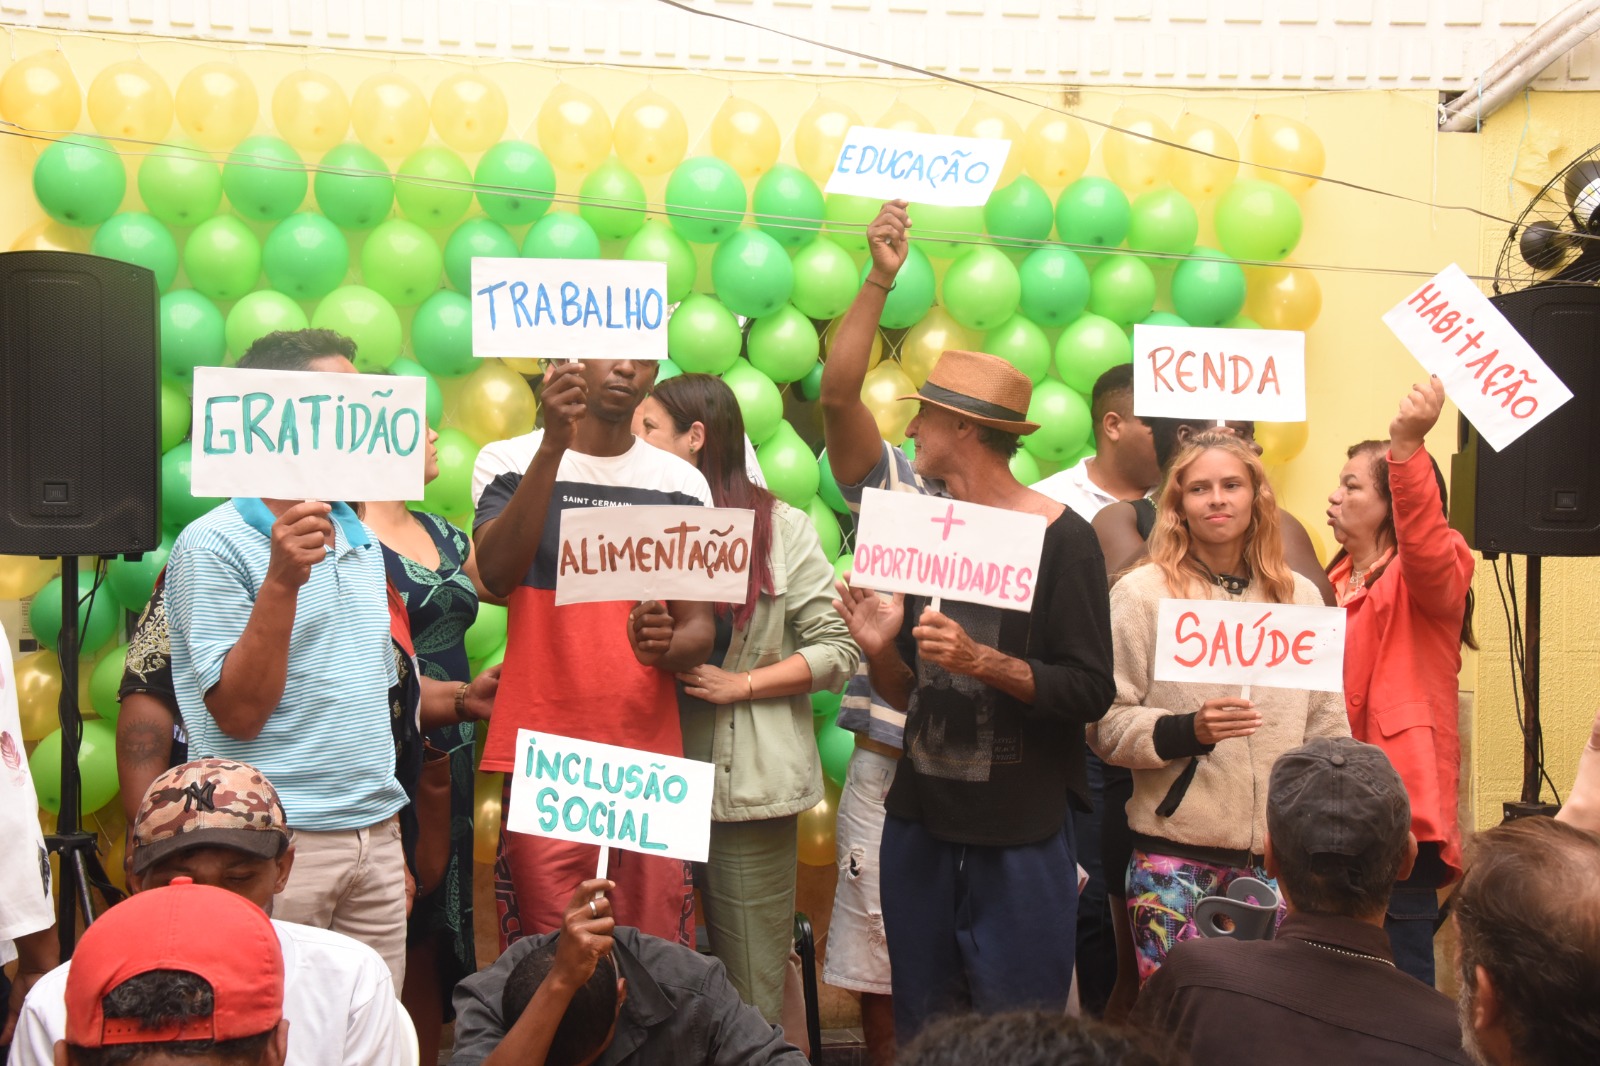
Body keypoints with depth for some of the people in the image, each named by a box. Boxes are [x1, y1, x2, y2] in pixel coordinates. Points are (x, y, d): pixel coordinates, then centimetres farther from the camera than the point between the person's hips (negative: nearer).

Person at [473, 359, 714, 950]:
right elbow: (496, 575, -14)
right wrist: (553, 445, -21)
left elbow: (700, 629, 9)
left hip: (648, 758, 2)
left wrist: (667, 645, -15)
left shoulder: (681, 483, 11)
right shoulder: (516, 462, 4)